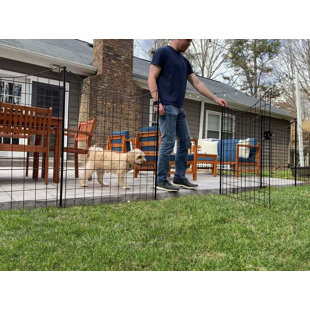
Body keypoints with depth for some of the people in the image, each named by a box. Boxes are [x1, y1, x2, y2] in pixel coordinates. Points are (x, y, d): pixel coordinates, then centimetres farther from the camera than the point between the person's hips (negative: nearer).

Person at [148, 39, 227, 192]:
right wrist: (156, 102, -17)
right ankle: (161, 180, 1)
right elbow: (152, 78, -7)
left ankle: (180, 178, 17)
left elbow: (197, 83, 22)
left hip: (179, 108, 8)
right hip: (166, 106, -8)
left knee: (185, 142, 7)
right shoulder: (162, 52, 1)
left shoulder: (184, 61, 23)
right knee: (168, 142, -10)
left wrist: (216, 99, 18)